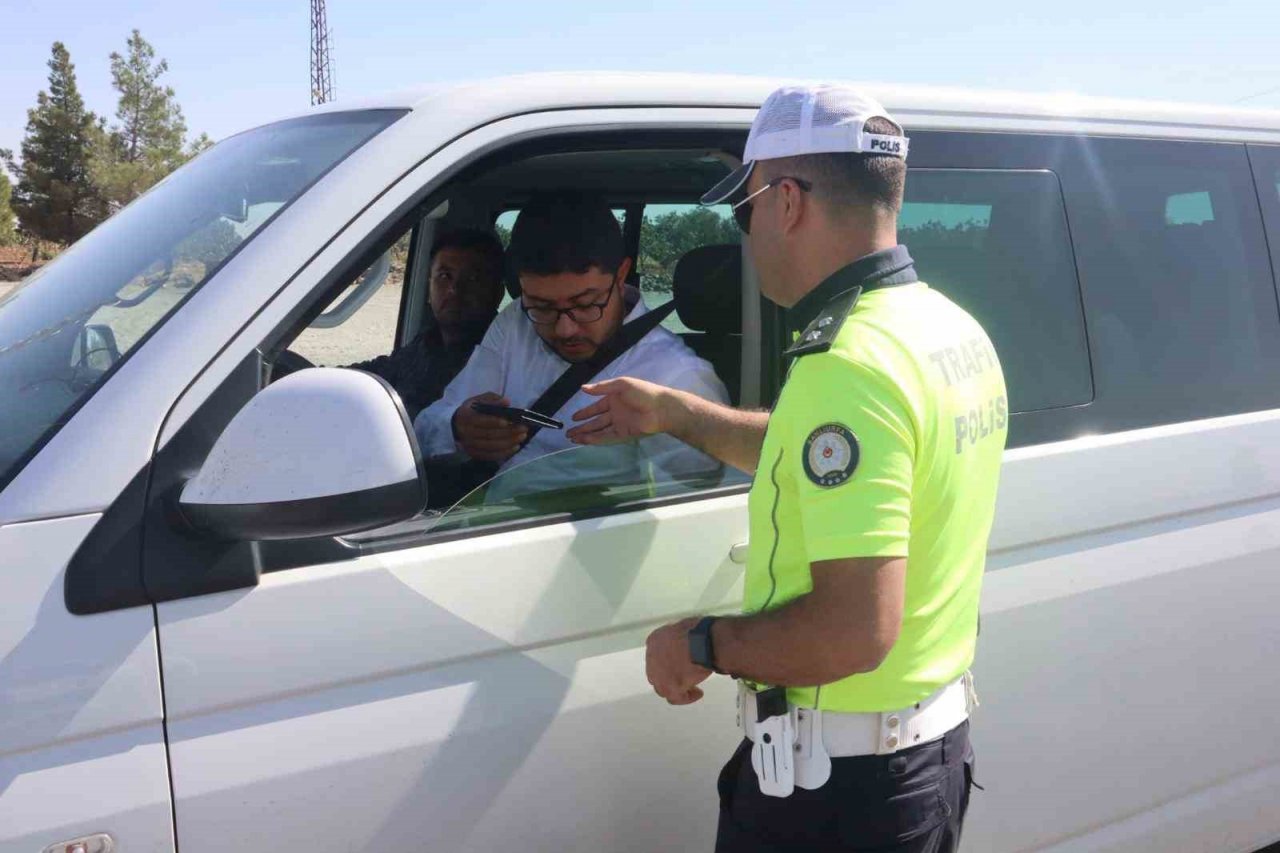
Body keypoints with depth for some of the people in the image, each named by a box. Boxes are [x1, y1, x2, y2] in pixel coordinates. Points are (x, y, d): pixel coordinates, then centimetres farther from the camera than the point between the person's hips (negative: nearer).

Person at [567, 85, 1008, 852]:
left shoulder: (848, 364, -27)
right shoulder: (951, 331, 4)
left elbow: (855, 630, -31)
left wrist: (700, 645, -15)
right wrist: (676, 414, 24)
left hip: (838, 785, -9)